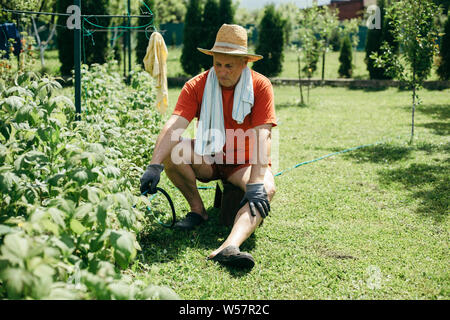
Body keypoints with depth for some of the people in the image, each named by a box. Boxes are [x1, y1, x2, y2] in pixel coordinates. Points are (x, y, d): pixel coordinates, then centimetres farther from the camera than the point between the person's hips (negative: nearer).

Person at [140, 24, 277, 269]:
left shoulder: (260, 86, -12)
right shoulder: (197, 86, -8)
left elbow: (262, 136, -22)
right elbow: (174, 126, -22)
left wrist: (255, 184, -35)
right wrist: (154, 166, -38)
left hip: (244, 163, -1)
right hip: (208, 159, 2)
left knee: (267, 189, -33)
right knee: (171, 151, -27)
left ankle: (230, 247, -58)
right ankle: (197, 209, -6)